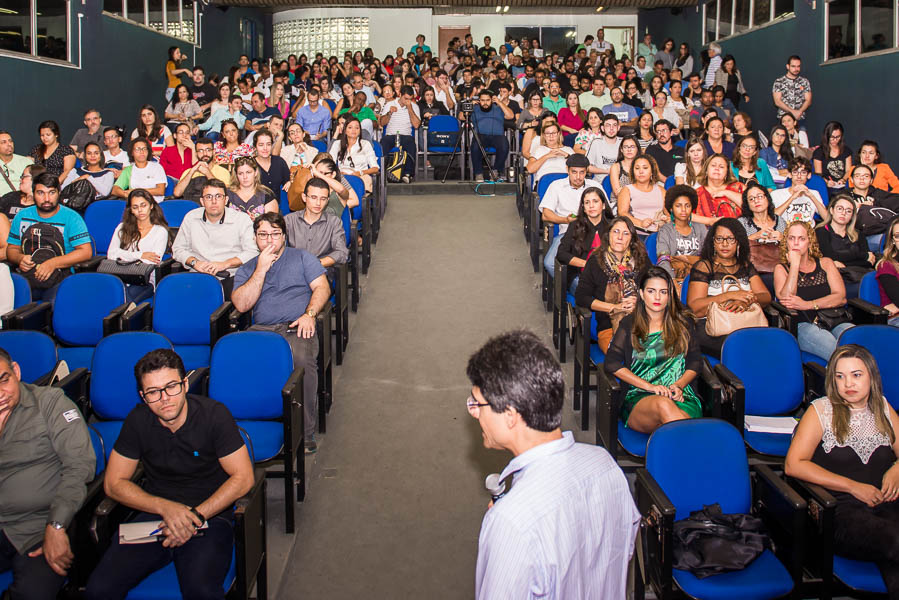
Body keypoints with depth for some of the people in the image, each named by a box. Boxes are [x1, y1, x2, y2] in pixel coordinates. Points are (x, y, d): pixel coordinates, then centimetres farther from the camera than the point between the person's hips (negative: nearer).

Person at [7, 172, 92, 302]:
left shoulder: (71, 217, 2)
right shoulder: (22, 216, 15)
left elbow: (86, 252, -7)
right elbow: (11, 249, 20)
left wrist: (53, 263, -17)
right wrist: (20, 258, -5)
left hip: (60, 278, -3)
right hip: (26, 277, 3)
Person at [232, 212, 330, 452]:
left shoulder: (302, 258, 19)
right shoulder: (247, 269, 23)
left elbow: (322, 288, 7)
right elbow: (242, 305, 6)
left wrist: (310, 314, -11)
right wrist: (261, 270, 1)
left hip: (297, 327, -2)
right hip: (262, 329, 2)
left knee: (302, 360, -36)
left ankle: (305, 433, -29)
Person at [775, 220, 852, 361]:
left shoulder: (825, 263, 21)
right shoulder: (781, 269, 15)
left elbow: (841, 297, 5)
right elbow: (786, 300, -5)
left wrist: (807, 305, -8)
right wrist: (795, 264, -2)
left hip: (835, 321, 3)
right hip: (804, 325, -3)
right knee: (841, 354, -35)